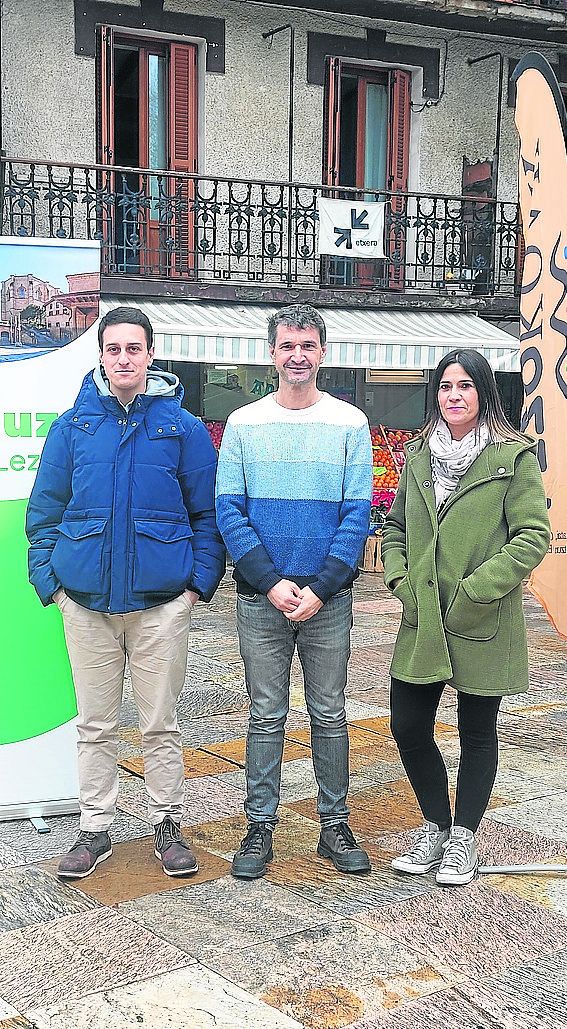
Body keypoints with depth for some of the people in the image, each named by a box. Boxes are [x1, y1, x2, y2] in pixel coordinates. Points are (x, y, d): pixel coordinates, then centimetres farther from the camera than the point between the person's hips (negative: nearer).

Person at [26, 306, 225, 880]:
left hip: (161, 600, -1)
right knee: (95, 725, 10)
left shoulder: (183, 428, 1)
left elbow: (207, 511, 4)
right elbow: (44, 511, 8)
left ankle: (167, 826, 22)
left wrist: (200, 580, -4)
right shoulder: (72, 427, 5)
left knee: (160, 724, 8)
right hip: (87, 600, 2)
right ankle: (94, 830, 22)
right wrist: (47, 580, 0)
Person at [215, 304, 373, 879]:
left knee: (329, 714, 9)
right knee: (266, 717, 7)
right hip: (260, 598, 0)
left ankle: (335, 824, 21)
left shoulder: (349, 423, 2)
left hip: (329, 598, 0)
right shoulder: (243, 424, 4)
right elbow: (228, 511, -1)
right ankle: (260, 827, 17)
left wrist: (319, 588, -13)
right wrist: (271, 583, -13)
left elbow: (357, 513, -3)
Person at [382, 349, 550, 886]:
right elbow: (395, 525, 17)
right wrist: (398, 577, 0)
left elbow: (533, 536, -11)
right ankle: (435, 824, 28)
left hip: (482, 623, -4)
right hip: (421, 620, 4)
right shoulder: (418, 453, 8)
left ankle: (463, 837, 26)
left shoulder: (514, 456, -7)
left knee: (477, 733, 9)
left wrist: (475, 591, -17)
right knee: (408, 726, 6)